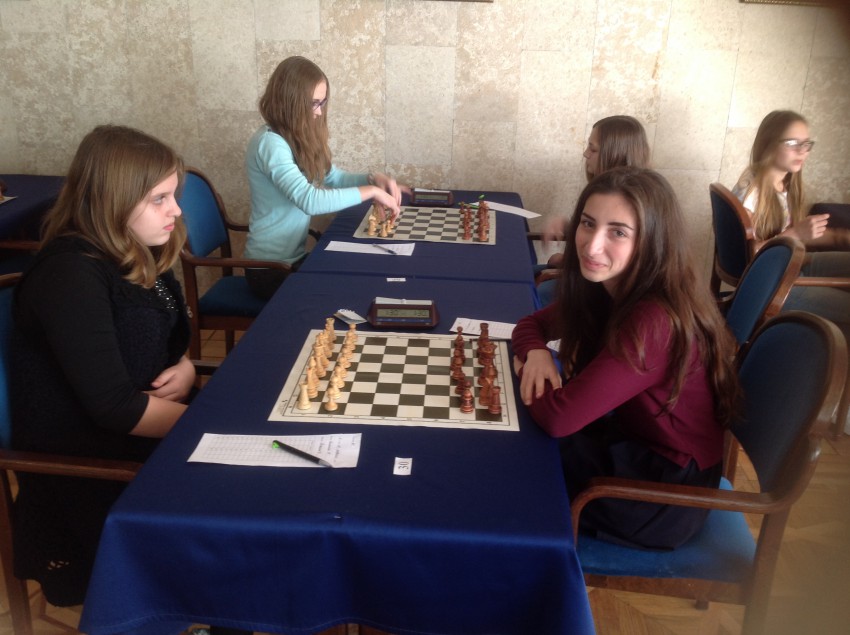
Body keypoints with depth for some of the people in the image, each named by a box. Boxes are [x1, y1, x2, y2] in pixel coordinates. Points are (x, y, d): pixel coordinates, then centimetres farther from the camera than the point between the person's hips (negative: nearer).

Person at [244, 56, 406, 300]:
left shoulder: (298, 137, 6)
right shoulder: (270, 143, -23)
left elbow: (333, 178, 13)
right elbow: (310, 201, -35)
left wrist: (373, 178, -6)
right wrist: (371, 191, -27)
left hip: (294, 257, 8)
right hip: (271, 269, -8)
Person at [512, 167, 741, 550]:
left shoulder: (656, 322, -32)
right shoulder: (606, 289, -5)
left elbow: (559, 417, -32)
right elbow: (532, 324, 9)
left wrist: (523, 371, -11)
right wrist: (536, 353, -15)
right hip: (629, 440, 7)